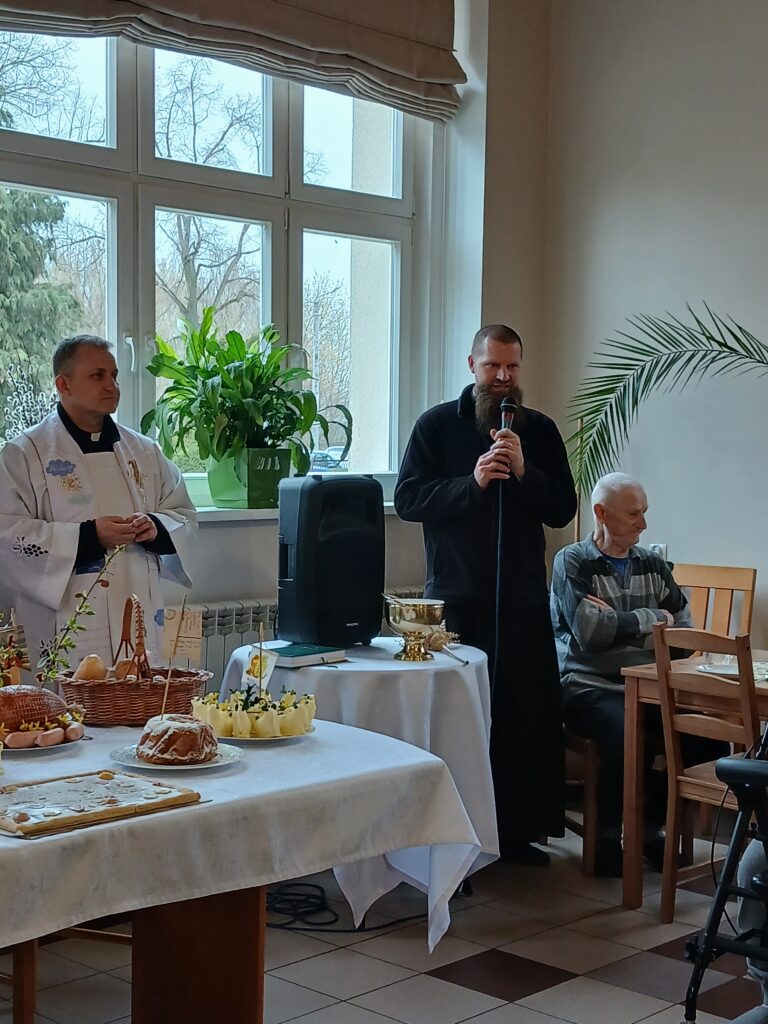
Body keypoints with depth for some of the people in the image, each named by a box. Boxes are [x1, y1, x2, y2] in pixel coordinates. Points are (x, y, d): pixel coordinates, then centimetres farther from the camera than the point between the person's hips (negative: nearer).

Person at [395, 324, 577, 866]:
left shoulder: (539, 430, 9)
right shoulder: (438, 425, 3)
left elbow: (563, 509, 4)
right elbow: (407, 499, -4)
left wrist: (522, 471, -12)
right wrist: (472, 482, -16)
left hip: (523, 597, 2)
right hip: (456, 597, -2)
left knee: (525, 714, 2)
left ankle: (519, 828, 13)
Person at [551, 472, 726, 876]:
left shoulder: (653, 565, 15)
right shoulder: (572, 562, 0)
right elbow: (591, 632, -15)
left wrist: (620, 626, -7)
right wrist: (653, 619, -3)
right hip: (590, 687, -5)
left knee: (706, 732, -21)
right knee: (627, 735, -35)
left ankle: (652, 828, 2)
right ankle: (607, 837, -9)